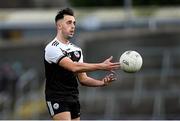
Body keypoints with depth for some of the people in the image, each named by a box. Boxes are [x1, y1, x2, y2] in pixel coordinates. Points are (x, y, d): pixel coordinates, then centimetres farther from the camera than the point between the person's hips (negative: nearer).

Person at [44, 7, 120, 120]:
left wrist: (102, 82, -5)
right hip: (57, 99, -7)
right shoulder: (52, 48, -12)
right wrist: (102, 66, -29)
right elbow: (74, 67, -25)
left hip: (74, 98, 7)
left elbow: (82, 79, 14)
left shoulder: (77, 50, 14)